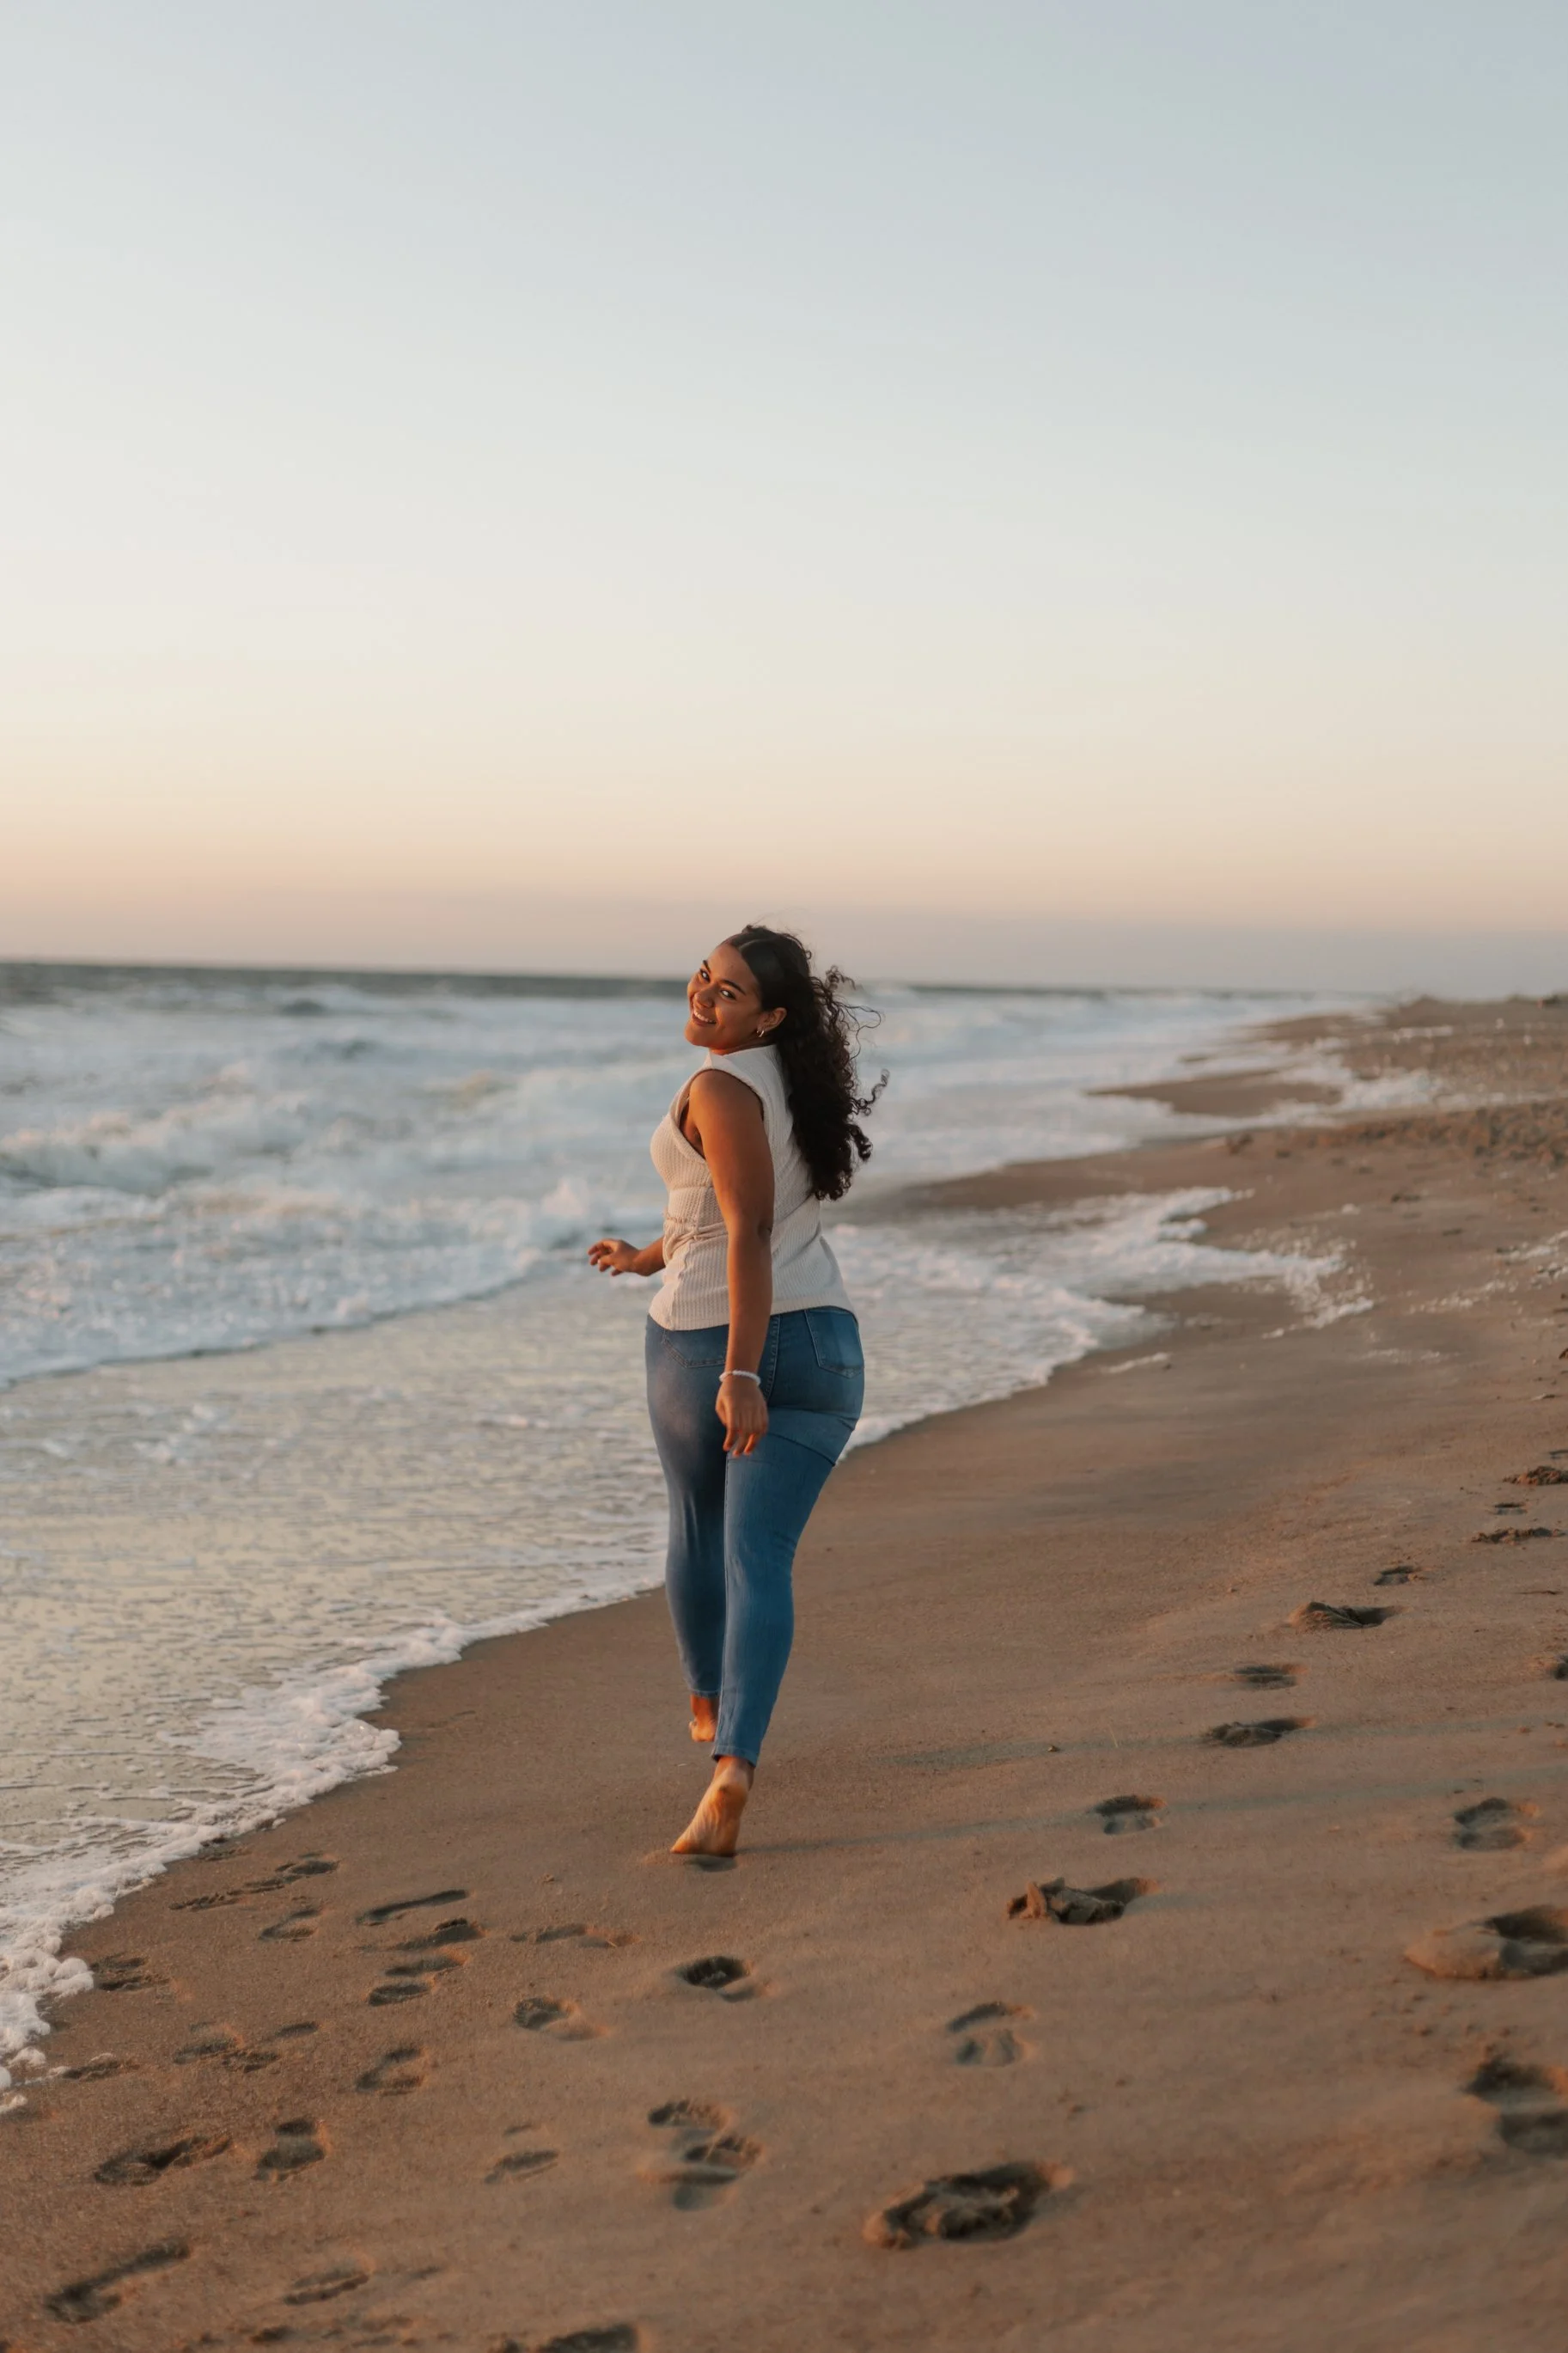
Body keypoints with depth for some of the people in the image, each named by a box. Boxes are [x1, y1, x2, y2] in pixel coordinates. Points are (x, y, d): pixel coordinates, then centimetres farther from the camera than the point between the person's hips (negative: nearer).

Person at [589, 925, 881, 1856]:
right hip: (818, 1341, 5)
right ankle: (735, 1763, -18)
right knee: (759, 1555, -2)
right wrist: (653, 1255, 39)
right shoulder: (796, 1083, 10)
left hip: (704, 1341, -5)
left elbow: (749, 1231, -23)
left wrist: (738, 1375, -27)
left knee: (698, 1524, 22)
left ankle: (709, 1705, 42)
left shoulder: (721, 1088, -14)